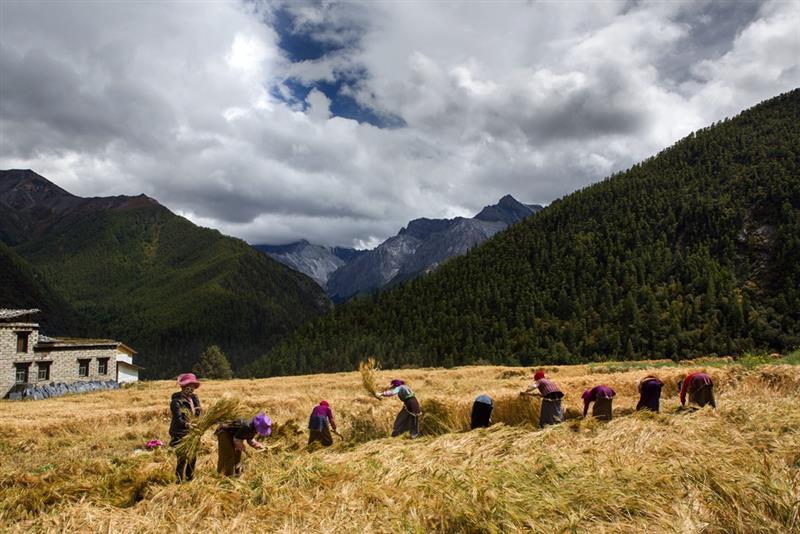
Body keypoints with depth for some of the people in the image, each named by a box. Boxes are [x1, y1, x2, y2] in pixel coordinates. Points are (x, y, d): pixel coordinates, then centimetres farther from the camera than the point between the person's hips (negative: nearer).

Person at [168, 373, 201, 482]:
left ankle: (190, 478, 31)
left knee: (192, 457, 14)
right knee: (182, 458, -8)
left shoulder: (194, 398, 7)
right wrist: (187, 425, -42)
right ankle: (180, 481, 2)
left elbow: (199, 413, 4)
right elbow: (178, 419, -24)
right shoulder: (176, 401, -15)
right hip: (180, 435, -7)